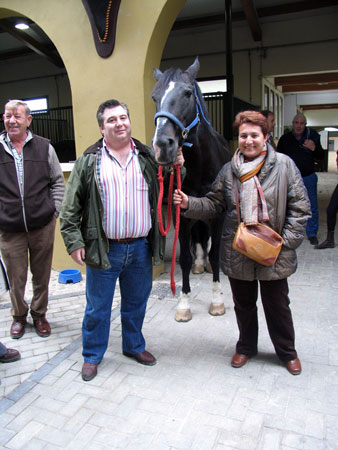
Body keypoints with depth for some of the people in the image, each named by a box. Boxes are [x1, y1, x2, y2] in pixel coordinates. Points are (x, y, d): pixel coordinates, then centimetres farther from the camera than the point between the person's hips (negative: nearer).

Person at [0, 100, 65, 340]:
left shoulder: (44, 147, 2)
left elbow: (58, 182, 9)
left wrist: (55, 211, 1)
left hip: (43, 226, 1)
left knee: (42, 275, 13)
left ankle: (39, 314, 34)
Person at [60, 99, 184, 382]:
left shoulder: (148, 157, 6)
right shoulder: (89, 161, -2)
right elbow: (71, 207, -1)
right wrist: (74, 241, -8)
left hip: (141, 248, 3)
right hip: (104, 249, -2)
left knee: (136, 304, 19)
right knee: (97, 308, 11)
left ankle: (134, 346, 42)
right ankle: (92, 355, 33)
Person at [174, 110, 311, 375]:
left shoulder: (284, 165, -7)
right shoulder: (229, 170, 2)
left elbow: (300, 207, -6)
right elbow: (214, 205, 5)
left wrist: (286, 240, -12)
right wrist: (189, 204, -11)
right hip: (238, 252, 3)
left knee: (277, 306, 15)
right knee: (244, 304, 19)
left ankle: (287, 352, 39)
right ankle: (246, 347, 43)